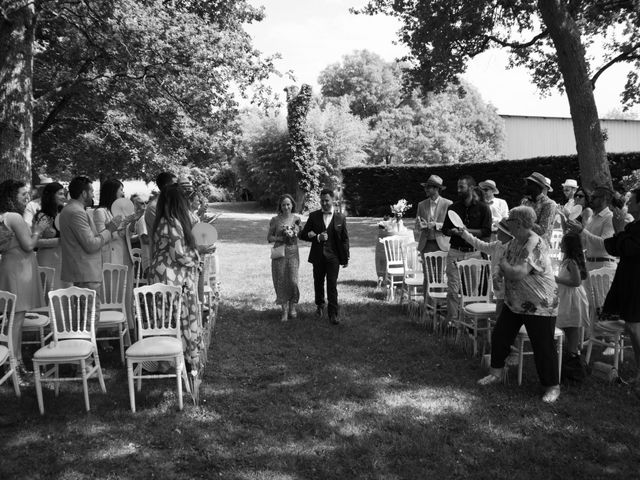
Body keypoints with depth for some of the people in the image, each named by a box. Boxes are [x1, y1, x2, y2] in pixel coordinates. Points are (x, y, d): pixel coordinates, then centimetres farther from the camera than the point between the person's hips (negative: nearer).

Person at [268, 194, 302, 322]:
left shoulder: (296, 219, 3)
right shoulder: (275, 220, -1)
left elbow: (300, 234, 13)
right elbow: (269, 238, 4)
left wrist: (292, 234, -7)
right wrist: (281, 238, -11)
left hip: (293, 253, 1)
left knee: (293, 281, -5)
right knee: (281, 282, 2)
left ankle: (292, 307, 18)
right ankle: (284, 311, 13)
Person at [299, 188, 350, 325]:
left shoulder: (340, 218, 2)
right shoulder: (313, 216, 4)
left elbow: (345, 239, 5)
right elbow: (302, 235, 3)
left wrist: (346, 258, 4)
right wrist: (317, 237, -14)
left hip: (333, 257, -2)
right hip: (318, 256, 2)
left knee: (332, 285, -7)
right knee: (318, 283, 15)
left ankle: (333, 313, -3)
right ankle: (320, 305, 37)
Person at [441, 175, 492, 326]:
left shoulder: (483, 208, 3)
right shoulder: (453, 207, 11)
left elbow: (487, 232, -3)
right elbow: (445, 229, 13)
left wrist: (467, 231, -14)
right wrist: (454, 231, -9)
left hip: (474, 253, -2)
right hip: (455, 252, 2)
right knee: (453, 289, -3)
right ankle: (451, 320, 3)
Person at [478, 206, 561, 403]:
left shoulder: (536, 246, -26)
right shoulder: (514, 242, 4)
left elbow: (518, 274, -34)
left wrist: (503, 264, -15)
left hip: (539, 306, -9)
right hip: (514, 303, 9)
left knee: (543, 346, -1)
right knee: (499, 335, 13)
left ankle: (553, 387, 14)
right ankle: (496, 372, 31)